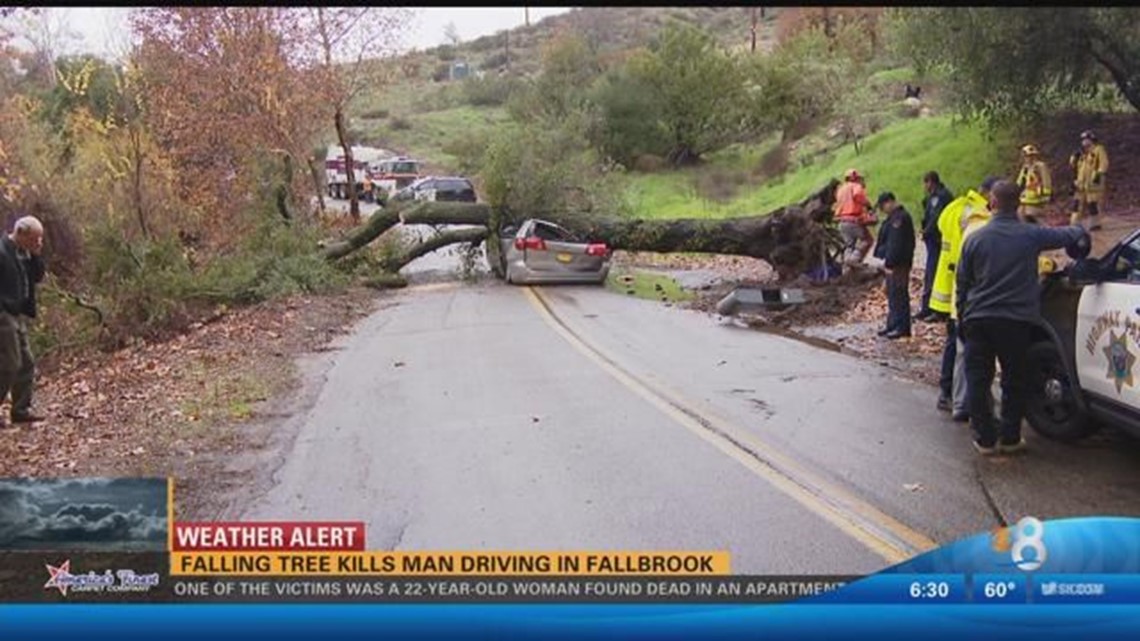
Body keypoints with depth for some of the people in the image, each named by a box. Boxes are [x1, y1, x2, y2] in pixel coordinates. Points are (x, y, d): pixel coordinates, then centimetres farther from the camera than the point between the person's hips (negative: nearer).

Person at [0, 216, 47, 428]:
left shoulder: (24, 252, 10)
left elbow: (37, 277, 12)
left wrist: (36, 256, -3)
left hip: (18, 315, 9)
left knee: (26, 364, 11)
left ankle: (21, 410, 17)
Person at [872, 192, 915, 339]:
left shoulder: (900, 218, -18)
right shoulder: (895, 217, 16)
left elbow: (896, 244, -22)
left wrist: (889, 262, -20)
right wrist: (886, 260, 14)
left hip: (899, 264, -11)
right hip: (893, 263, 11)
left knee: (898, 295, -7)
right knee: (892, 294, 15)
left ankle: (902, 327, -2)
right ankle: (892, 325, 22)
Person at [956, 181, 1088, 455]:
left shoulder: (974, 239, 0)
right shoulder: (1031, 235, -5)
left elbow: (962, 283, 5)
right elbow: (1077, 235, 4)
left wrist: (962, 315, 17)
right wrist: (1081, 240, 28)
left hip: (977, 319, 1)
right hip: (1016, 320, 0)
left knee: (977, 380, 7)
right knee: (1014, 381, 12)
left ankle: (985, 439, 8)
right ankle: (1010, 438, 16)